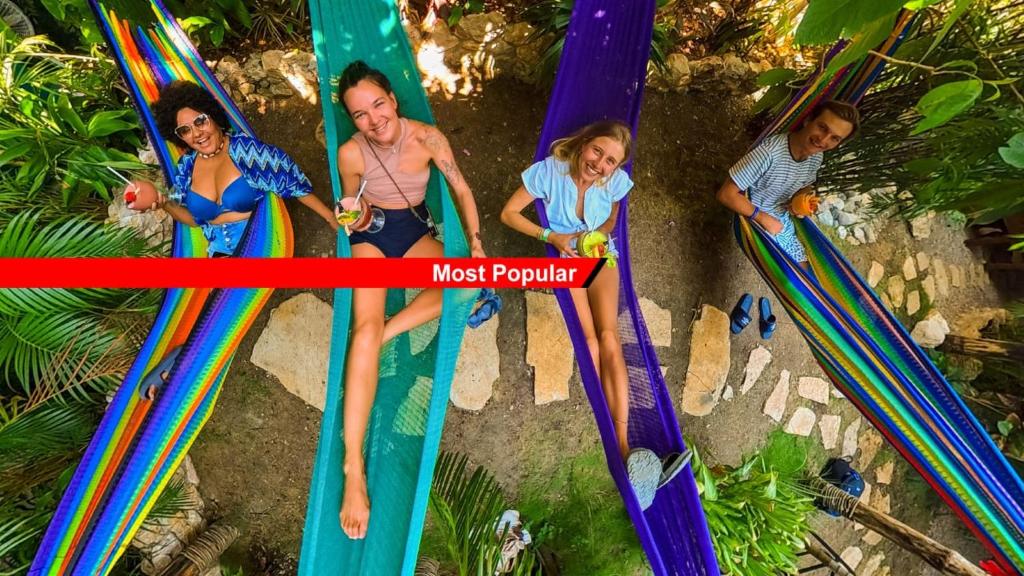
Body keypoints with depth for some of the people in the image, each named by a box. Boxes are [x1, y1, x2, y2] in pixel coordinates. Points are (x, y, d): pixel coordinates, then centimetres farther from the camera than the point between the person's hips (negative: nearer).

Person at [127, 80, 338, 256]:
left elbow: (293, 183, -8)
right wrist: (162, 201, -3)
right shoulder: (187, 165, 8)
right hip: (221, 252, 5)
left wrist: (331, 217, -10)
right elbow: (195, 218, 16)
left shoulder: (245, 148, -9)